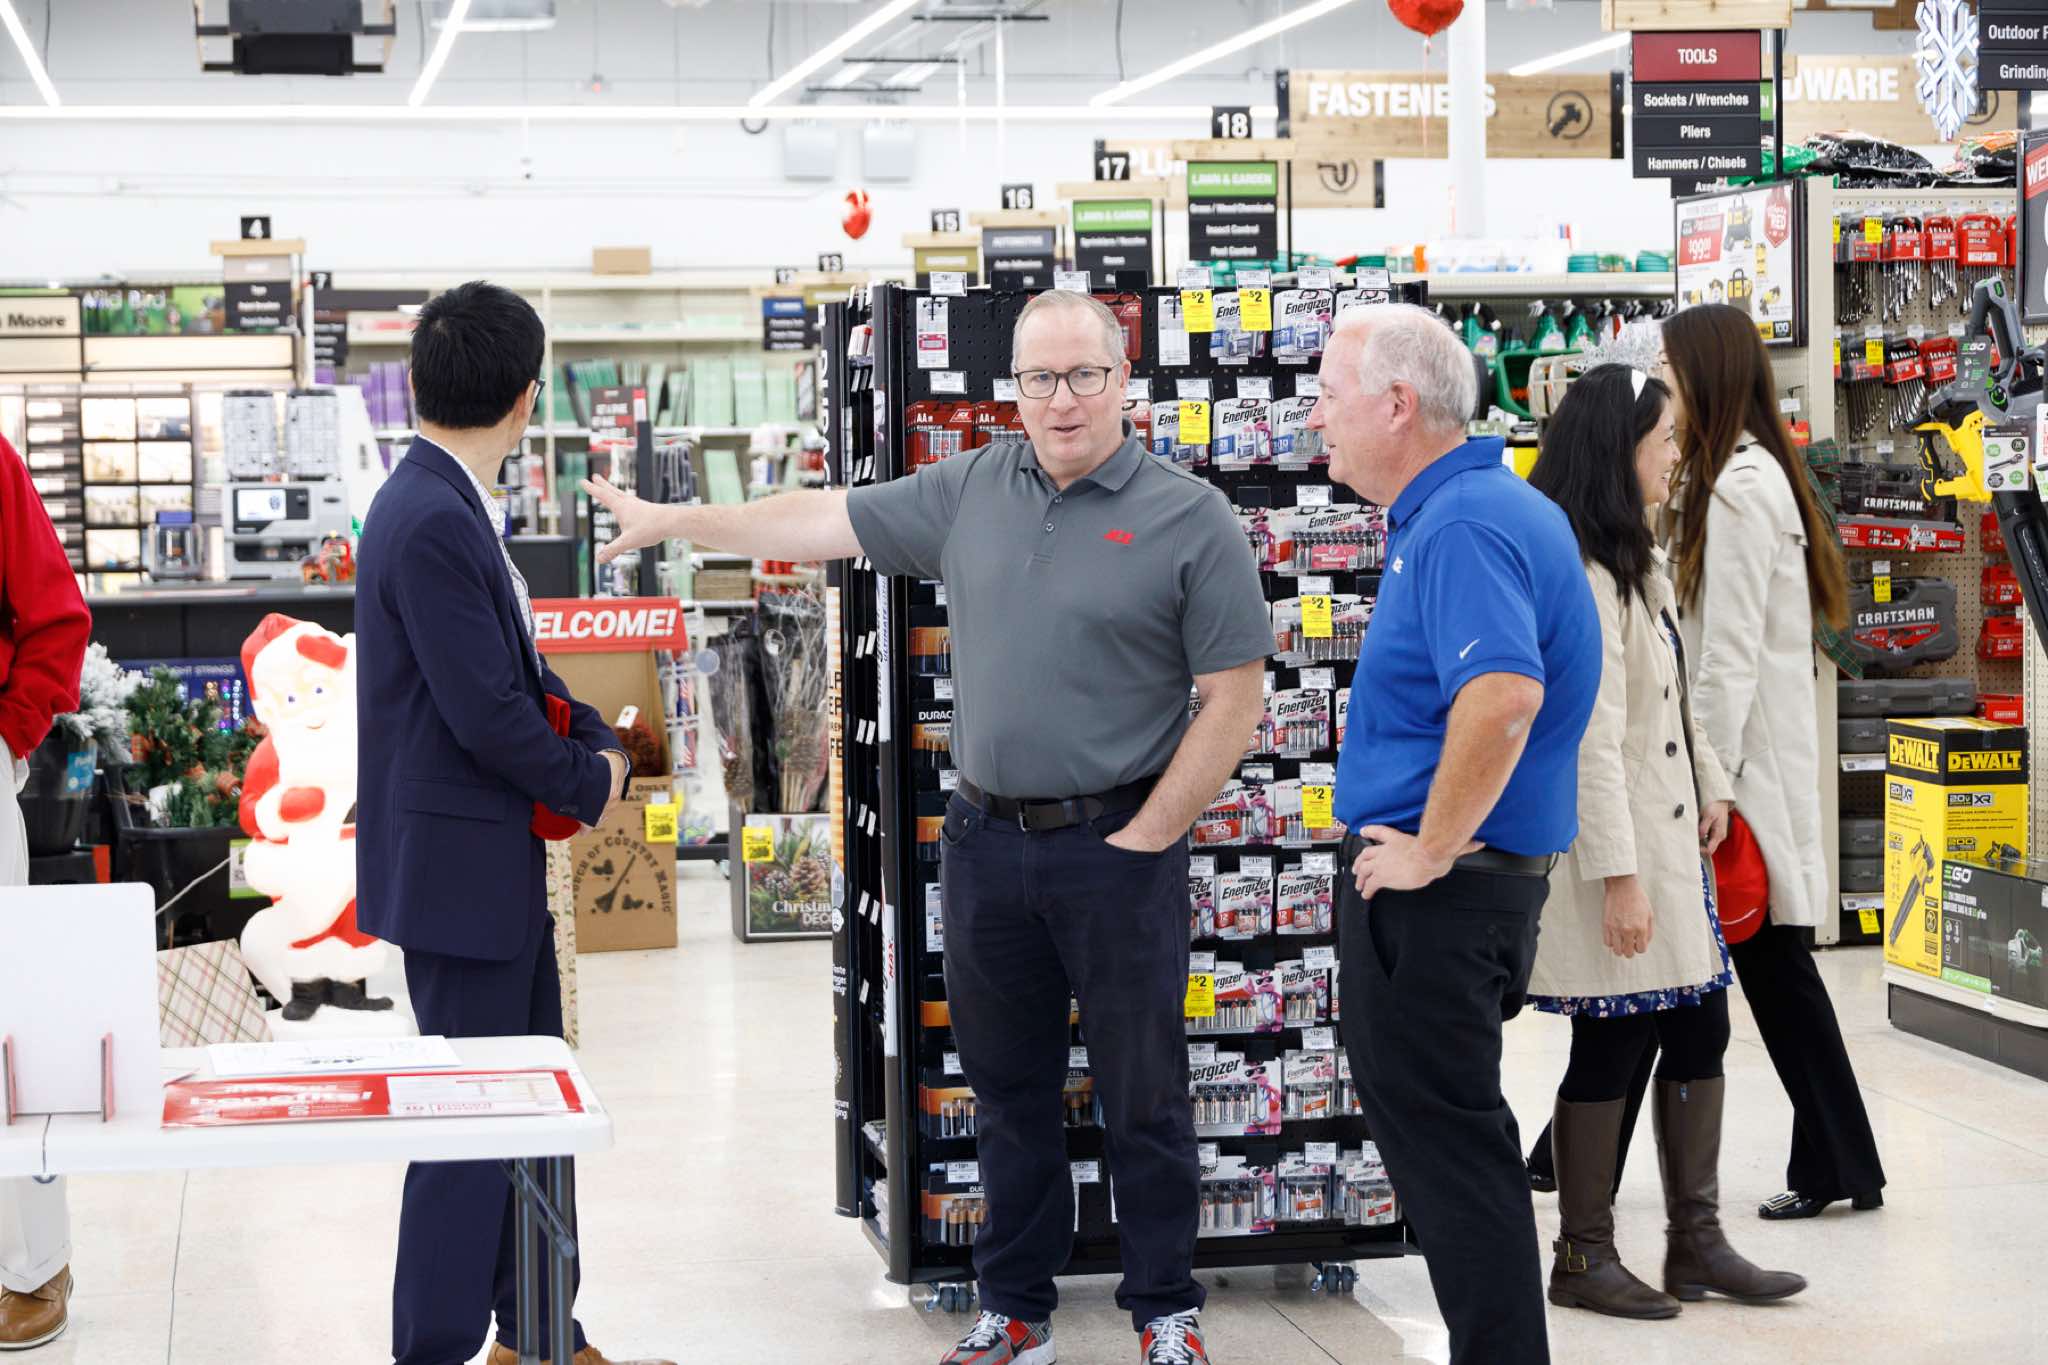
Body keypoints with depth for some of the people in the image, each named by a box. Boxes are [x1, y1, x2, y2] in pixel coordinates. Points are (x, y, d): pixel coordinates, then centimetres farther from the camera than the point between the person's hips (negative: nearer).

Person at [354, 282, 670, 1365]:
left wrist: (593, 738, 2)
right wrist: (590, 781, -7)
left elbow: (516, 667, 18)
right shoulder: (432, 524, -22)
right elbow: (487, 716, -23)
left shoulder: (447, 507, 9)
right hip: (455, 863, -10)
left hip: (499, 866, 10)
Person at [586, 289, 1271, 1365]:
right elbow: (824, 522, 12)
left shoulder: (1189, 517, -8)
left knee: (1144, 1095, 5)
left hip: (1116, 843, -4)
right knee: (1007, 1090, 14)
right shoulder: (971, 490, 6)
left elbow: (1235, 698, -8)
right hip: (986, 836, 5)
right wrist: (671, 521, 12)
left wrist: (1147, 835, -10)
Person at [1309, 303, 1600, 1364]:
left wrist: (1431, 850, -27)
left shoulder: (1459, 530, -20)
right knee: (1447, 1133, 18)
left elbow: (1502, 694, -37)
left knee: (1444, 1146, -4)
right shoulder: (1500, 506, 14)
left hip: (1437, 887, -11)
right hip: (1486, 872, 11)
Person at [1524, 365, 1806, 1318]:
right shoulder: (1578, 578, -18)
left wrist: (1710, 784, 17)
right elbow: (1591, 740, -22)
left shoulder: (1639, 561, 15)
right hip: (1611, 843, -10)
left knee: (1698, 1027, 11)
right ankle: (1583, 1258, 10)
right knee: (1613, 1045, -2)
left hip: (1668, 836, 10)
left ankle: (1697, 1243, 20)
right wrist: (1618, 875, -23)